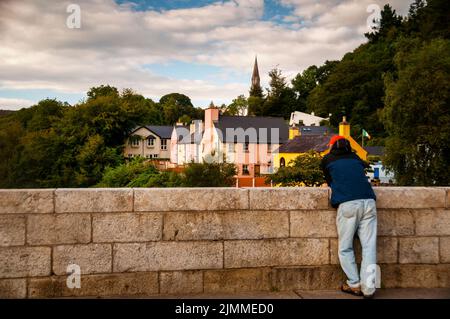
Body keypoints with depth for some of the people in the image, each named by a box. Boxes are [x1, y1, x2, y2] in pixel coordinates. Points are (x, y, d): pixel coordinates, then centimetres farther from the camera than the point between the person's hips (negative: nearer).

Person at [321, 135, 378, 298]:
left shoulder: (327, 159, 18)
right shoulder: (355, 158, 25)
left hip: (347, 204, -3)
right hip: (368, 201, 3)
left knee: (345, 248, 8)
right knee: (369, 246, 4)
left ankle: (354, 285, 9)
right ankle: (368, 288, 1)